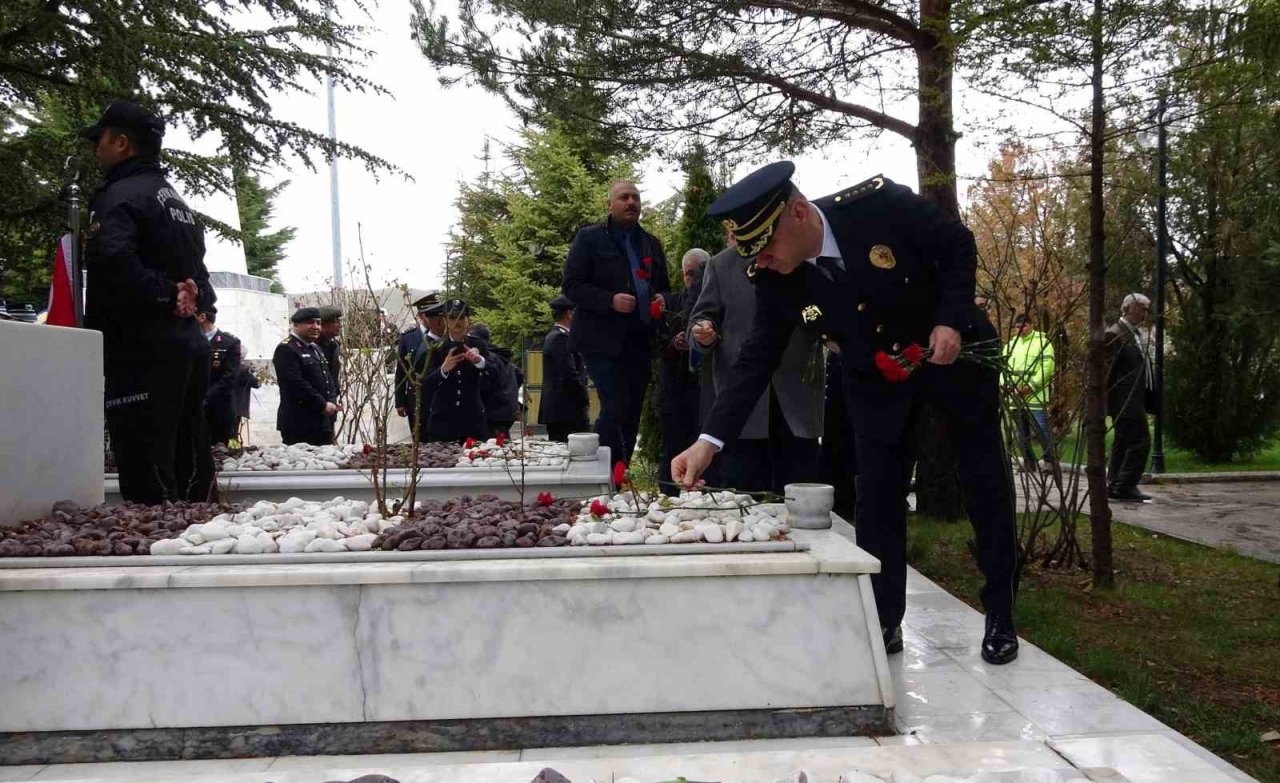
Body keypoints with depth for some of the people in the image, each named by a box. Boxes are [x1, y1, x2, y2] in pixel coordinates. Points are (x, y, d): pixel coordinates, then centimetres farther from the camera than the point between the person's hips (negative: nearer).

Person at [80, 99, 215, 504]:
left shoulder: (121, 195, -9)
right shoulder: (176, 201, 20)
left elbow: (111, 257, -29)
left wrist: (164, 296, -17)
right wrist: (186, 296, 6)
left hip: (142, 352, -9)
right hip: (190, 344, 9)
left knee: (147, 481, -8)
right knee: (190, 467, 12)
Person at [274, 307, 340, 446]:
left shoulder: (315, 349, 20)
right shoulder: (286, 349, -11)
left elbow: (327, 378, 22)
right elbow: (296, 384, -20)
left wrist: (332, 402, 3)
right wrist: (322, 405, -17)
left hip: (323, 423, 9)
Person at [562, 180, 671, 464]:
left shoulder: (651, 244, 18)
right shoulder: (589, 237, 1)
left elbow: (664, 287, 26)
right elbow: (572, 285, -6)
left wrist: (661, 299, 1)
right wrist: (610, 300, -20)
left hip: (640, 342, 6)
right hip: (603, 341, -6)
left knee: (630, 416, 7)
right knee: (614, 411, -14)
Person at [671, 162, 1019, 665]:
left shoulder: (879, 204, -29)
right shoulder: (774, 280, -19)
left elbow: (959, 246, -15)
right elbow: (756, 360, -17)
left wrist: (951, 321, -27)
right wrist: (709, 441, -26)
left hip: (953, 352, -2)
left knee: (986, 482, 5)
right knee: (876, 496, -2)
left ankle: (1000, 617, 19)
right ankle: (883, 623, 10)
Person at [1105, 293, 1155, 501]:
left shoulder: (1137, 334, 19)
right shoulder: (1114, 334, -12)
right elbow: (1108, 368, -16)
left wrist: (1150, 397, 16)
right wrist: (1105, 397, -19)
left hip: (1136, 400, 10)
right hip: (1125, 400, -10)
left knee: (1123, 443, 13)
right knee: (1140, 441, -11)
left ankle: (1115, 486, 20)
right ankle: (1124, 487, -7)